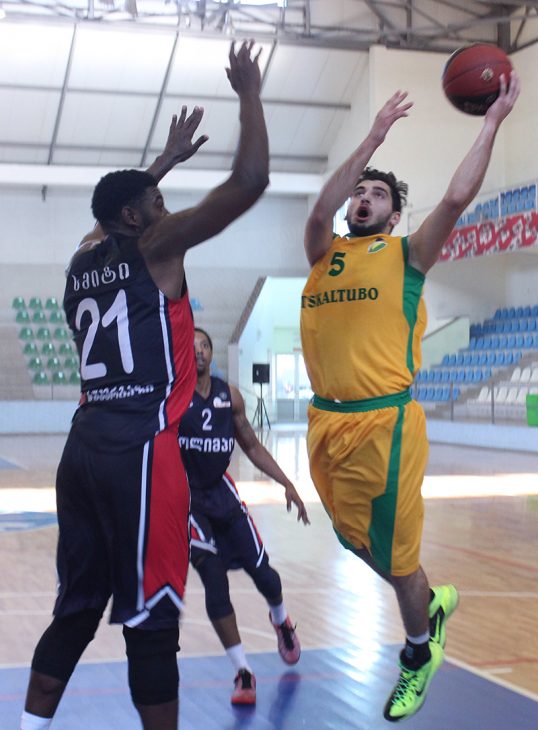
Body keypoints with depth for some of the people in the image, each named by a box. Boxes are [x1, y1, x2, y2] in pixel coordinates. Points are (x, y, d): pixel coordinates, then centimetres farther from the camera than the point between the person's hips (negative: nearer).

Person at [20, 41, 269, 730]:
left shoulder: (84, 258, 16)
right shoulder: (154, 248, -3)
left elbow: (115, 213, 41)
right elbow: (250, 181, -8)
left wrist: (166, 159, 46)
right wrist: (249, 94, 5)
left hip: (84, 447, 8)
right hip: (139, 450, -8)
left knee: (76, 609, 15)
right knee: (151, 620, -2)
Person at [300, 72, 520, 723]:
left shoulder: (405, 254, 3)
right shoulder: (325, 253, 13)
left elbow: (456, 197, -11)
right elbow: (321, 208, -8)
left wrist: (493, 121, -6)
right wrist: (376, 134, -10)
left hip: (383, 422, -5)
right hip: (326, 419, 5)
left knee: (394, 552, 4)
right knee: (356, 540, 18)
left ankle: (420, 650, 29)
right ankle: (432, 600, 43)